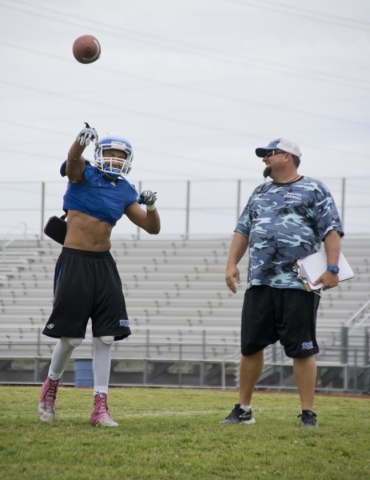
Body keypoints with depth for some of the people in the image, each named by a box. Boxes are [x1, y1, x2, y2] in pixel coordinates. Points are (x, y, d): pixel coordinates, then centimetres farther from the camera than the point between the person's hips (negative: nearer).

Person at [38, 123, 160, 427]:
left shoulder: (125, 192, 8)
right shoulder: (84, 174, -5)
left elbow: (153, 228, 11)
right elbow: (74, 159, -30)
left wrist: (151, 207, -11)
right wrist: (82, 140, -53)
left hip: (104, 265, 5)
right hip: (75, 262, -5)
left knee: (106, 337, -1)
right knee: (70, 337, -2)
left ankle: (100, 407, 3)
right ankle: (51, 385, 26)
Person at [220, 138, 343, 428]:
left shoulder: (314, 191, 2)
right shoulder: (260, 193, 20)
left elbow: (332, 230, -4)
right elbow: (243, 230, 20)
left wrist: (332, 268, -15)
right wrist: (232, 263, 6)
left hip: (299, 285, -5)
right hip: (260, 284, 5)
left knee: (302, 349, -3)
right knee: (250, 346, 7)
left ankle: (308, 413, 3)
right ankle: (243, 409, 17)